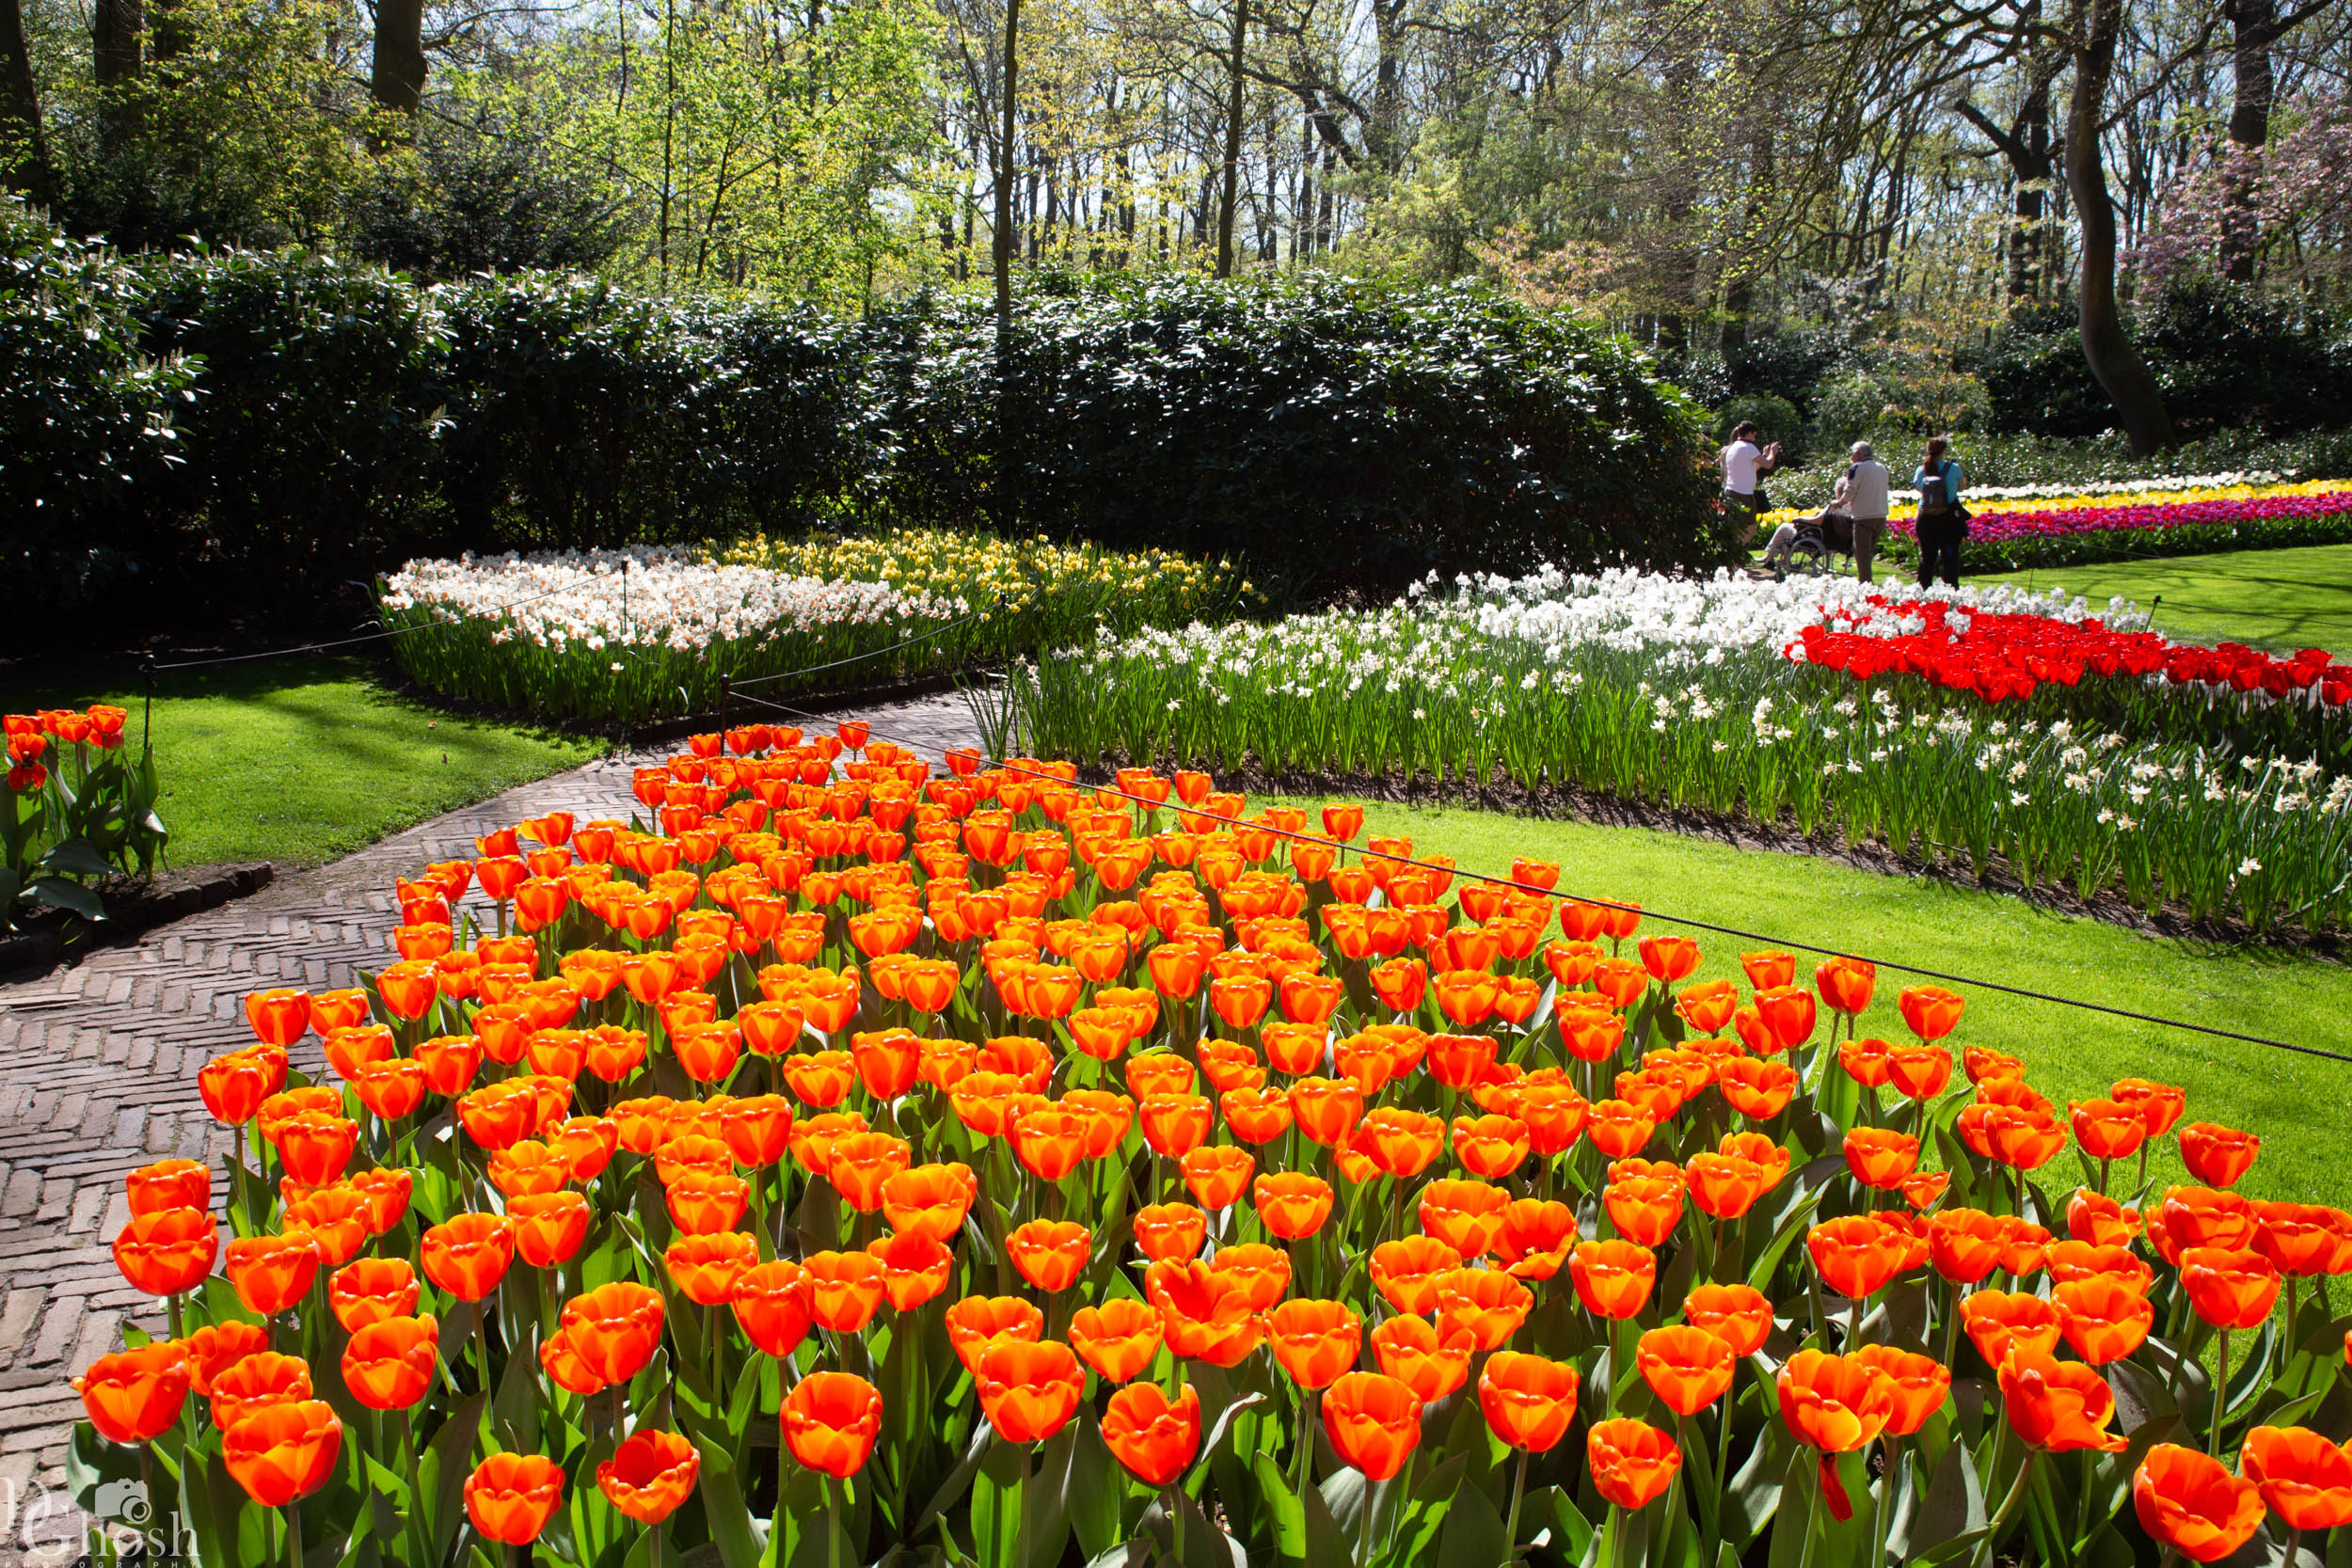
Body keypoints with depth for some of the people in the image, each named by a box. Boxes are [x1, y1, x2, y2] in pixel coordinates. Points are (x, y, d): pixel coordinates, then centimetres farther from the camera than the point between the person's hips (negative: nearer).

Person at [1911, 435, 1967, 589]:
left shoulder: (1921, 470, -3)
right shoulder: (1953, 468, -9)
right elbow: (1962, 487, 5)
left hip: (1925, 518, 3)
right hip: (1948, 518, -3)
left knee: (1927, 557, 11)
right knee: (1950, 558, 3)